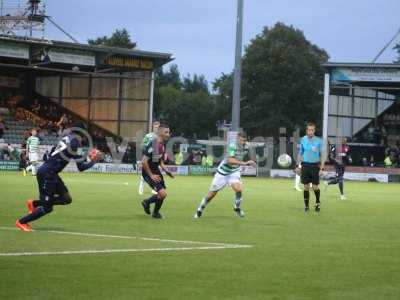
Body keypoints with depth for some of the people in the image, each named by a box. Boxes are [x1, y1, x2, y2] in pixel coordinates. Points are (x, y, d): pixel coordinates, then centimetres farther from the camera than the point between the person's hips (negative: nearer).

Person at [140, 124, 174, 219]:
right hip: (148, 172, -9)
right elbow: (144, 162, -25)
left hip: (156, 171, 9)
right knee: (162, 193, -16)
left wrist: (166, 170, 7)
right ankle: (155, 213, 11)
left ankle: (147, 202, 37)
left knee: (163, 193, 12)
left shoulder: (162, 145, 5)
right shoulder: (152, 145, -24)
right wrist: (151, 175, -20)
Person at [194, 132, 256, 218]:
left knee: (238, 189, -22)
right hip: (223, 172, -4)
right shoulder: (233, 146, -27)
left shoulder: (245, 147, -7)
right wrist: (244, 163, -50)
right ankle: (200, 209, 28)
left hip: (234, 172, 4)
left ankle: (237, 208, 5)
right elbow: (230, 160, -43)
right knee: (212, 193, 4)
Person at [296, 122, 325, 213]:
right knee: (306, 187, 2)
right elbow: (300, 153, 15)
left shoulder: (319, 141, -3)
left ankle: (318, 203, 23)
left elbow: (322, 155, -1)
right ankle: (306, 205, 12)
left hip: (315, 165, -2)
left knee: (315, 187, -2)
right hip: (305, 165, 2)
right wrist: (297, 165, 8)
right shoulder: (303, 140, 5)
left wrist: (322, 168, -8)